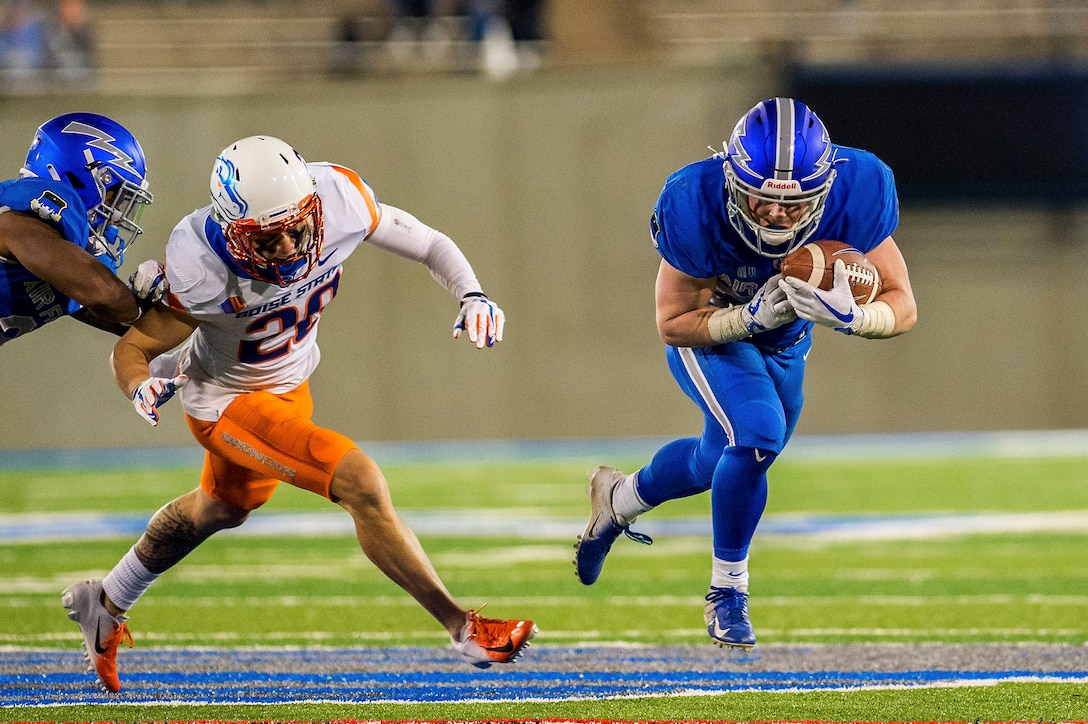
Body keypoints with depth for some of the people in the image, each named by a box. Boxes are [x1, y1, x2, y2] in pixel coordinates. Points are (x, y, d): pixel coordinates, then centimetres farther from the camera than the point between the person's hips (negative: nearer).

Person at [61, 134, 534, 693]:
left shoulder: (338, 198, -28)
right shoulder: (202, 270, -38)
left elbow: (429, 246, -13)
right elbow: (130, 351, -25)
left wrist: (471, 296, -32)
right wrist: (143, 387, -48)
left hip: (289, 382, 7)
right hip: (231, 401, -7)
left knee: (221, 508, 30)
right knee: (362, 484, -21)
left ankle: (103, 605, 54)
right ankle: (463, 630, -9)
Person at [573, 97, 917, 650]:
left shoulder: (855, 193, -34)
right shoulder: (696, 206, -39)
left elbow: (902, 307, -24)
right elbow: (674, 324, -25)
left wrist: (848, 315, -46)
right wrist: (750, 317, -42)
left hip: (784, 340, 4)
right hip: (707, 330, -4)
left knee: (722, 462, 21)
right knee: (758, 433, -26)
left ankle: (619, 498, 52)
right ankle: (727, 593, -5)